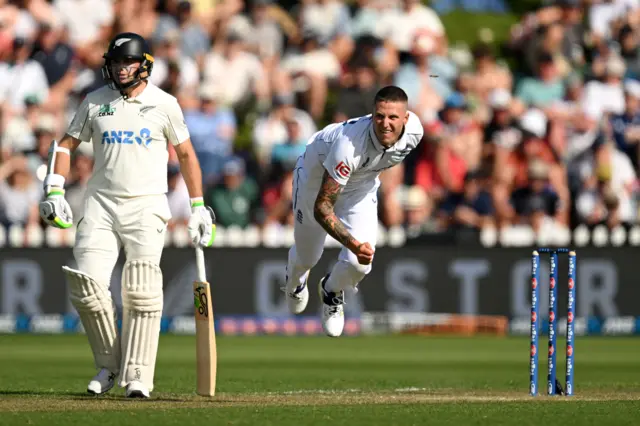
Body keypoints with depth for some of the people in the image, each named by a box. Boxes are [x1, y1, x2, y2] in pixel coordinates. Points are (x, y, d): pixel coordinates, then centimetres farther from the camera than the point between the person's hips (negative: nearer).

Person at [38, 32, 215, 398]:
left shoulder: (164, 104, 3)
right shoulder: (95, 102, 7)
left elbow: (186, 154, 10)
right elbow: (66, 145, 14)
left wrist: (198, 207, 6)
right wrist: (55, 191, 0)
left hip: (147, 207, -2)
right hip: (101, 205, 2)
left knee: (141, 290, -15)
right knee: (88, 285, -11)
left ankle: (137, 376, -15)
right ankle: (108, 364, 7)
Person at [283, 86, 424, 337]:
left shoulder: (413, 131, -29)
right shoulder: (349, 145, -47)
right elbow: (321, 208, -45)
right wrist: (354, 244, -58)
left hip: (361, 185, 4)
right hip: (317, 176, -3)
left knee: (358, 265, -12)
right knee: (306, 258, 17)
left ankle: (333, 291, 26)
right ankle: (294, 284, 57)